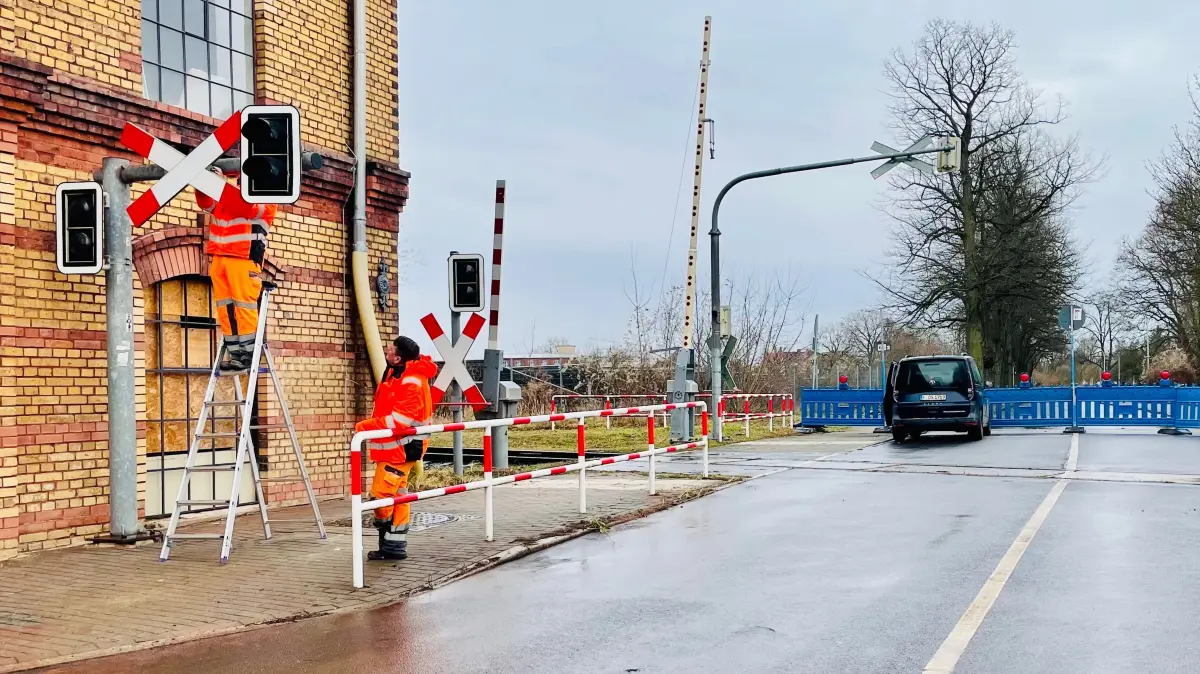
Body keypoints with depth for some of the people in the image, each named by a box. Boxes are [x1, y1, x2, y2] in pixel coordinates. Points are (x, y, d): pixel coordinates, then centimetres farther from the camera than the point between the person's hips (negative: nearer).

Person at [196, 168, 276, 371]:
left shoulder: (266, 200, 6)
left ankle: (248, 356, -8)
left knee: (244, 306, -10)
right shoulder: (229, 194, 25)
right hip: (219, 257, 6)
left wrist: (222, 183, -19)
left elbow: (247, 207, -13)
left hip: (244, 258, -6)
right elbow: (207, 203, 13)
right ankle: (235, 355, 3)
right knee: (225, 308, 1)